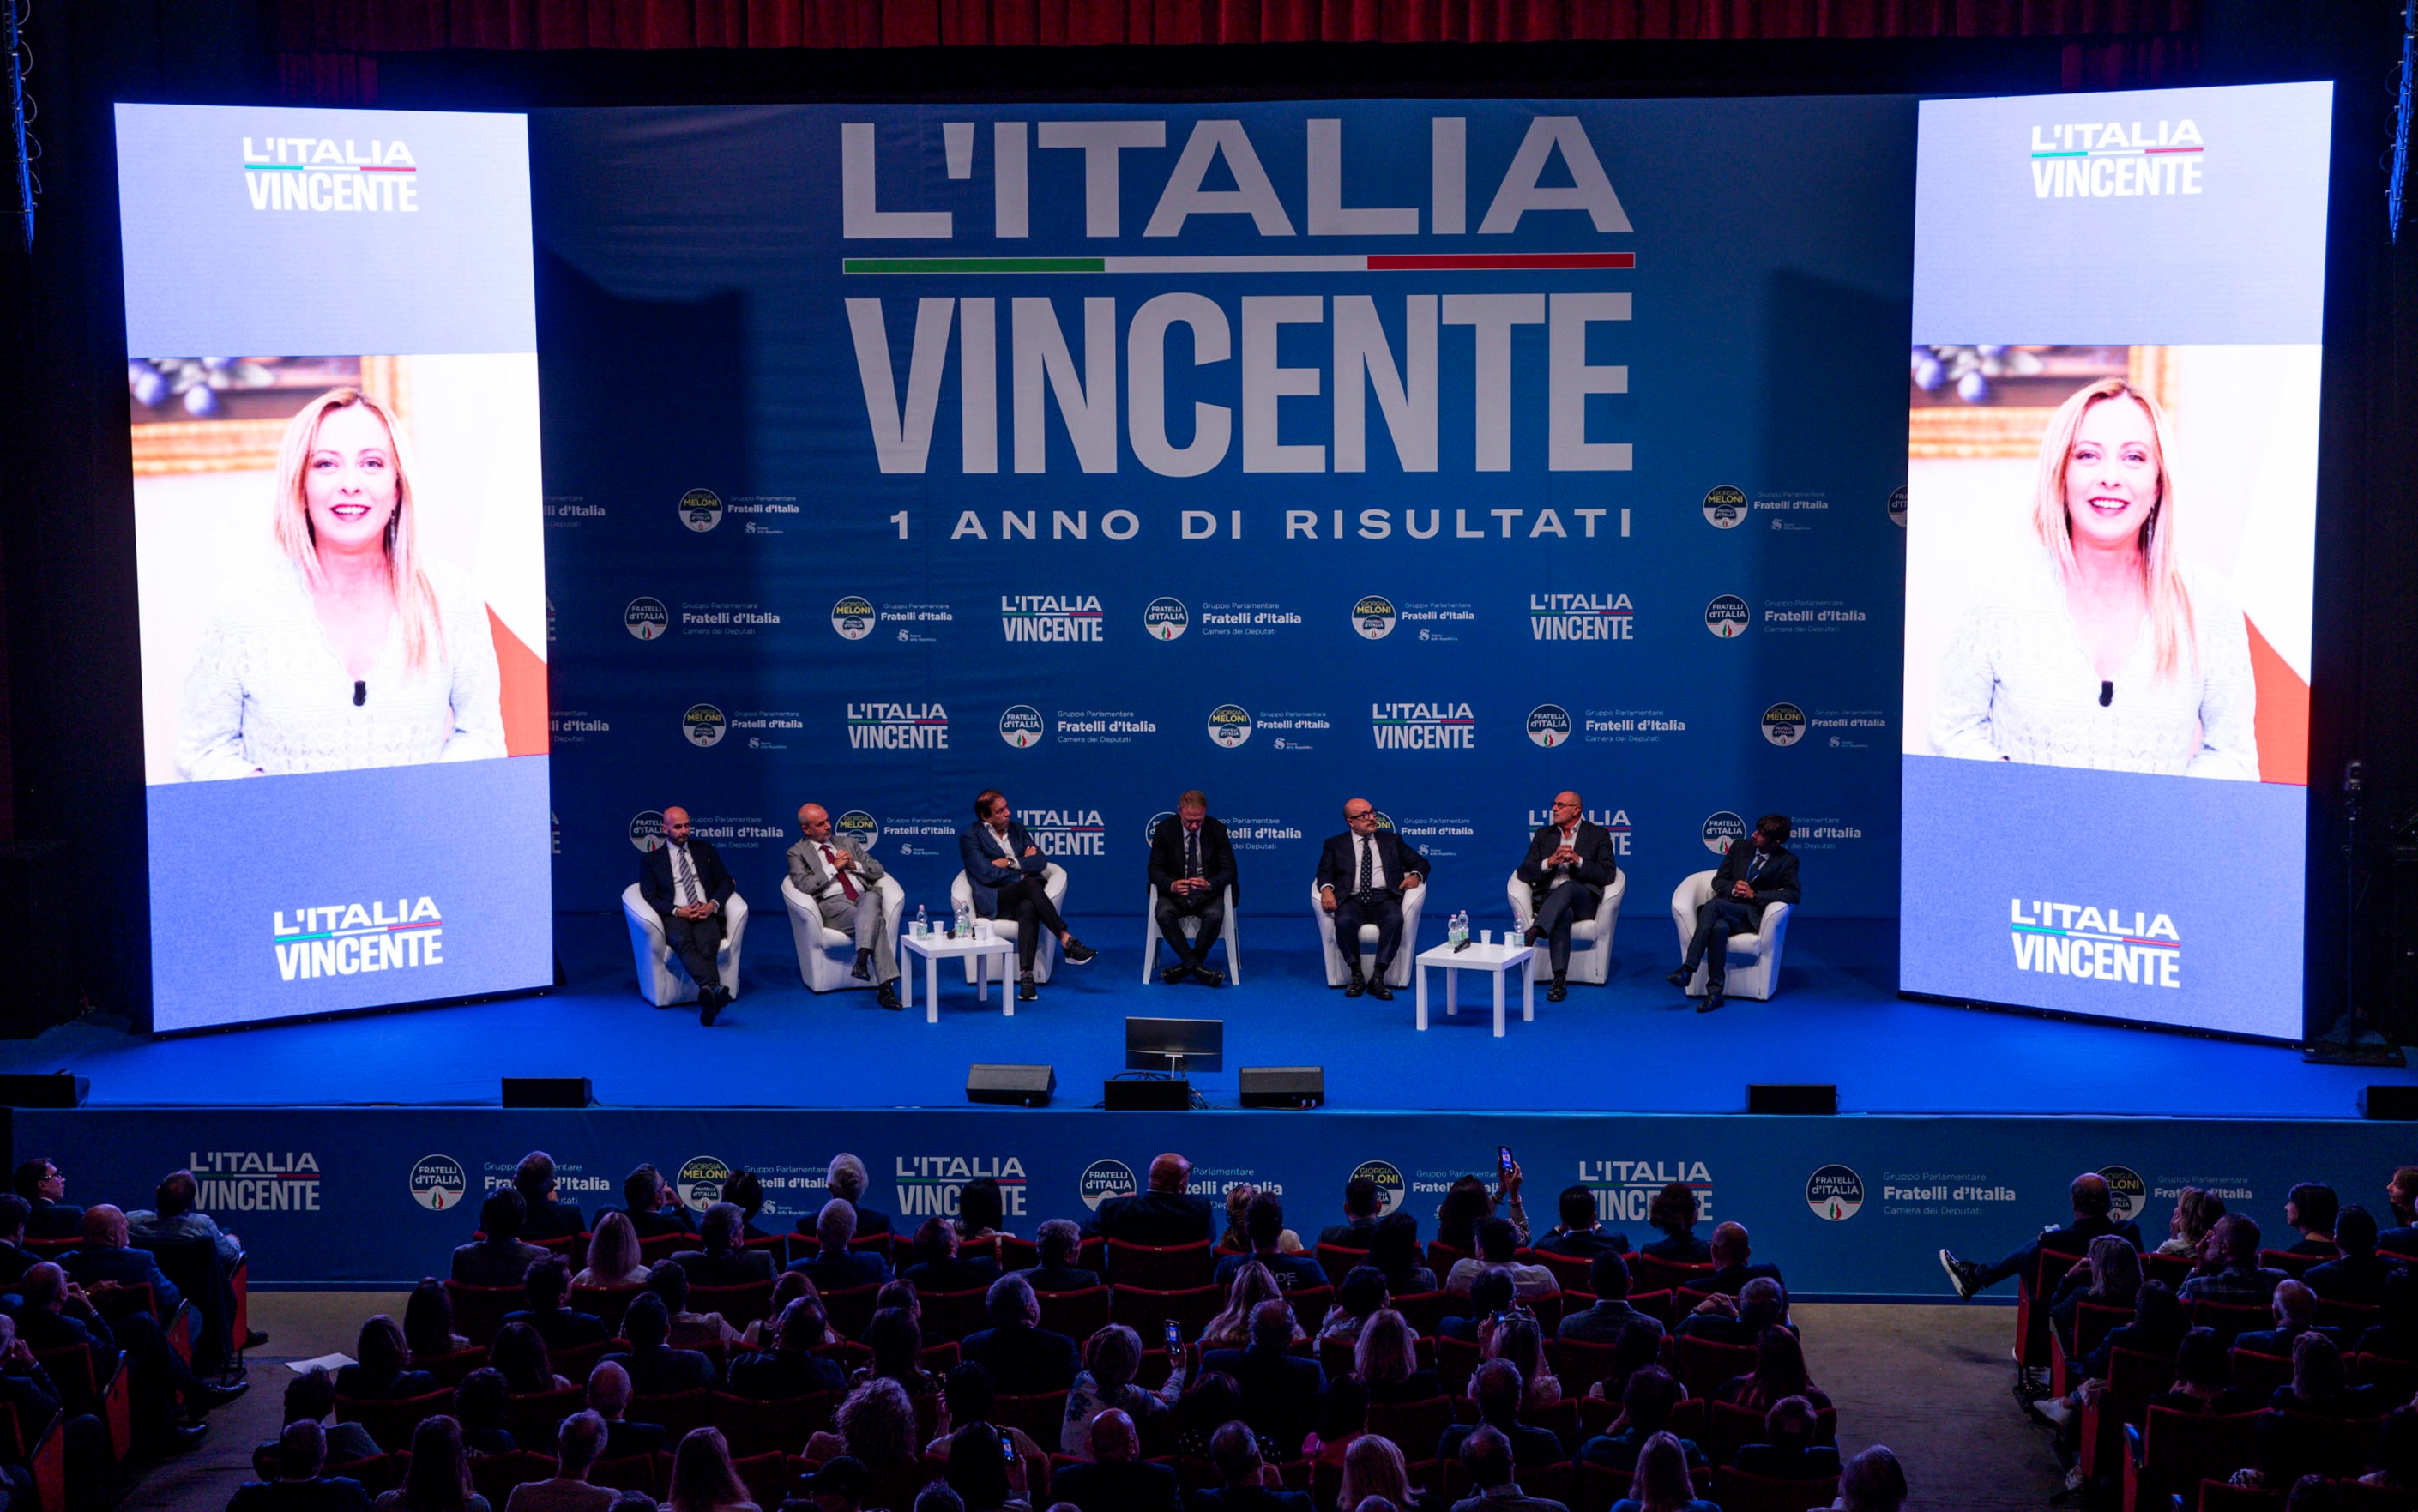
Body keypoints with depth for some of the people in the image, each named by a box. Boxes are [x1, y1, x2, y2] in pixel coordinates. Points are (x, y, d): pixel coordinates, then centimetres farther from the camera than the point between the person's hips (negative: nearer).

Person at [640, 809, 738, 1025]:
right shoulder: (650, 860, 17)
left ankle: (708, 999, -55)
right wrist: (677, 910, -12)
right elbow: (650, 897, 6)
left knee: (707, 945, -35)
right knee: (683, 942, -39)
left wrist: (713, 904, -4)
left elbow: (725, 881, 18)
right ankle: (714, 989, -62)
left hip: (706, 915, 2)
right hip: (675, 917, -2)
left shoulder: (704, 849, 24)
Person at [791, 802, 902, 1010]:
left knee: (872, 897, -38)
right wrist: (834, 867, -3)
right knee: (877, 922, -35)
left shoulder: (849, 843, 26)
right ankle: (885, 985, -40)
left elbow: (878, 871, 22)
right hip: (832, 903, -3)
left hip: (863, 897, 4)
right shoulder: (797, 853, 13)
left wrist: (854, 865, 4)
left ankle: (862, 960, -49)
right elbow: (804, 885, -5)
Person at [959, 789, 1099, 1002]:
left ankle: (1026, 976, -50)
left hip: (1023, 898, 4)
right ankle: (1067, 941, -35)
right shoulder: (970, 837, 3)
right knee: (1031, 884, -35)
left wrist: (1012, 863, -5)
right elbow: (987, 875, -9)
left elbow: (1041, 862, 9)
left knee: (1028, 909, -36)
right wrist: (1024, 864, 0)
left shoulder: (1017, 829, 20)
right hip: (994, 902, -4)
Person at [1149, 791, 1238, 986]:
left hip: (1208, 893, 0)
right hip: (1175, 893, 0)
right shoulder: (1164, 830, -4)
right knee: (1163, 914, -33)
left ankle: (1187, 965, -16)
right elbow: (1155, 869, -5)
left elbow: (1229, 870, -7)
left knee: (1215, 915, -34)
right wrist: (1172, 885, -29)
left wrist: (1209, 884, -30)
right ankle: (1196, 967, -27)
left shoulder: (1217, 830, -5)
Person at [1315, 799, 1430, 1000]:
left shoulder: (1391, 840, 22)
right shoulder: (1335, 844, 18)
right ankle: (1356, 975, -19)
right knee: (1344, 921, -35)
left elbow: (1419, 862, 23)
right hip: (1352, 900, -1)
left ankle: (1378, 977, -31)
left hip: (1384, 899, 1)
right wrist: (1326, 889, -15)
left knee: (1395, 920, -34)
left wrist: (1415, 876, 0)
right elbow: (1325, 871, 7)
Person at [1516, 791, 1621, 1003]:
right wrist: (1550, 862, -9)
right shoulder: (1543, 835, 20)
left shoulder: (1597, 835, 12)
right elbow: (1524, 872, 9)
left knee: (1569, 886, -38)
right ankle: (1559, 980, -47)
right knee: (1563, 914, -37)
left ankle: (1534, 933, -56)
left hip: (1583, 899, -1)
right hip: (1550, 898, 1)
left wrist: (1579, 861, -13)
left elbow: (1608, 874, 0)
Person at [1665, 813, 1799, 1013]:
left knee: (1713, 905, -34)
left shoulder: (1788, 861, 4)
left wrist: (1754, 895, -13)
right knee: (1719, 927, -36)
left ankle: (1688, 969, -38)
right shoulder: (1740, 847, 14)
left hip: (1752, 915, -3)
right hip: (1726, 907, 3)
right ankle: (1715, 992, -35)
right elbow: (1718, 881, 15)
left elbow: (1792, 895, -8)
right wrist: (1733, 889, -9)